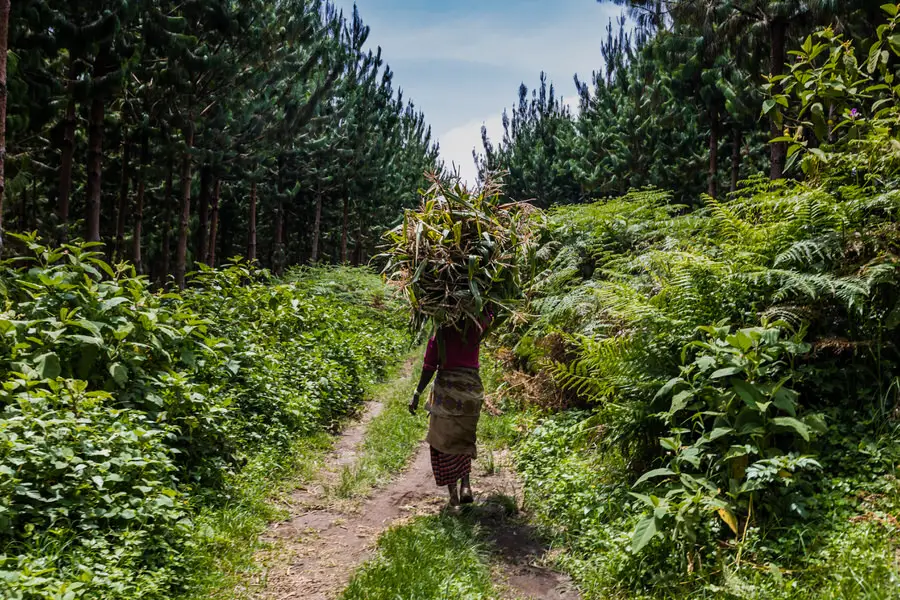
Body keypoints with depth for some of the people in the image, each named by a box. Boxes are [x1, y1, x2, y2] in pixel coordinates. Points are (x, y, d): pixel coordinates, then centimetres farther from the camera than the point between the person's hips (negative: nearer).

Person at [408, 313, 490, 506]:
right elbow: (488, 315, 16)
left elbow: (428, 369, -7)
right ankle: (465, 484, 1)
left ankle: (452, 491, 9)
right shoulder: (475, 331, -2)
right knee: (464, 440, 19)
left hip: (445, 393, -2)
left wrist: (417, 394, -2)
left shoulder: (439, 336, -5)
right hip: (471, 392, 2)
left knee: (443, 441, 11)